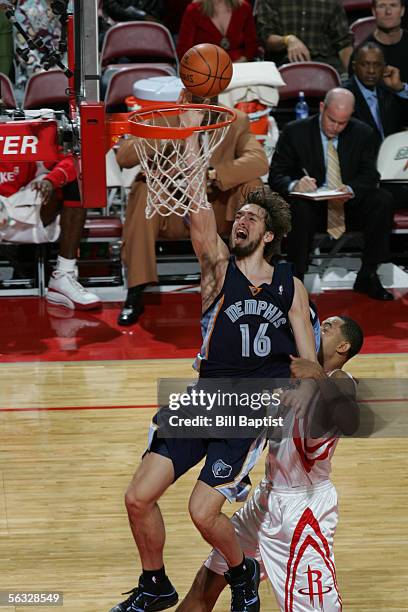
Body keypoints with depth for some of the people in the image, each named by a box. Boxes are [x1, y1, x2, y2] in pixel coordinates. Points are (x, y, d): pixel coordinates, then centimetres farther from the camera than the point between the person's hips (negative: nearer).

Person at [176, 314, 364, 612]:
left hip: (304, 506, -9)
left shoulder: (338, 381, -16)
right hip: (267, 498, 9)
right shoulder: (292, 370, 9)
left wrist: (318, 376, -47)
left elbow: (349, 424, -37)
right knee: (207, 582, 14)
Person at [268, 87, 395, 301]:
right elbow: (276, 175, -6)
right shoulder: (295, 132, -4)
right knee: (298, 205, -36)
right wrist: (294, 185, -32)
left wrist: (351, 189, -26)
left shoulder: (363, 134, 2)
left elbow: (369, 176, -1)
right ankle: (296, 277, -29)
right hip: (312, 208, -3)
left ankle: (367, 276, -16)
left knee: (383, 199, -24)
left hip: (349, 208, 3)